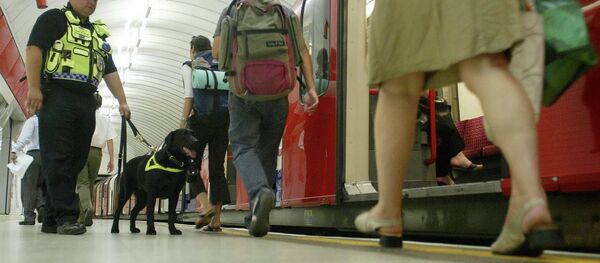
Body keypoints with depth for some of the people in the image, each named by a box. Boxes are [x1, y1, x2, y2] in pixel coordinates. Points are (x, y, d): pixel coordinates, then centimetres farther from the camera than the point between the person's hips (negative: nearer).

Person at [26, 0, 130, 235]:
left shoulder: (99, 34, 26)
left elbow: (110, 71, 23)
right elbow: (34, 49, -6)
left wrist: (122, 101, 13)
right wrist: (34, 87, -17)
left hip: (86, 103, 7)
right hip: (57, 98, -7)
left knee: (75, 162, 2)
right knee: (58, 160, -10)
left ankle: (52, 219, 7)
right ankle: (67, 216, -13)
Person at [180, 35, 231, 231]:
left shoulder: (189, 66, 6)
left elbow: (189, 96, -6)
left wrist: (183, 121, -7)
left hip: (201, 119, -4)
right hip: (224, 119, 4)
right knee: (217, 167, 5)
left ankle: (205, 205, -15)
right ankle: (216, 220, 1)